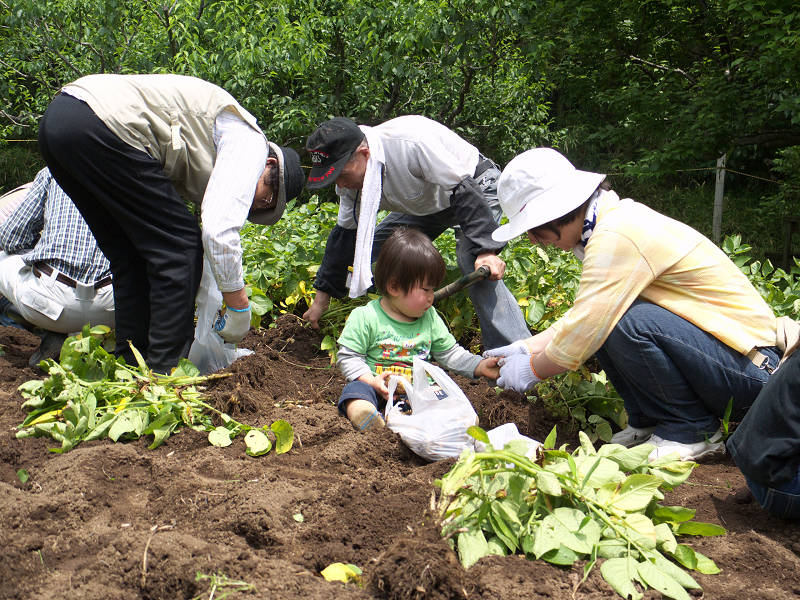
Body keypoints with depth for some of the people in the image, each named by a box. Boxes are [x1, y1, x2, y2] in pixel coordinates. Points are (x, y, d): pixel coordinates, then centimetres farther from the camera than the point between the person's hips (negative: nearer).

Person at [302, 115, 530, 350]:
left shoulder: (412, 143, -38)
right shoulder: (351, 173, -13)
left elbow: (465, 192, -35)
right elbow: (346, 232, -2)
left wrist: (485, 249, -43)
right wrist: (323, 295, 2)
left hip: (474, 185, -8)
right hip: (422, 206, 8)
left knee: (477, 272, -29)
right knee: (371, 258, 0)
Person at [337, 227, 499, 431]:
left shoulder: (430, 317, 12)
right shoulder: (364, 317, -3)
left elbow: (450, 353, 19)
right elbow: (348, 356, -3)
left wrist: (481, 366, 5)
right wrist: (371, 380, -19)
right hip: (380, 391, -4)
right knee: (356, 389, -34)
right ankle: (359, 409, -61)